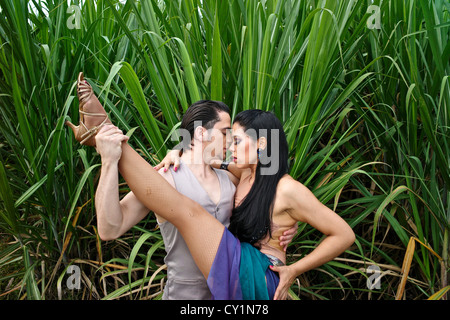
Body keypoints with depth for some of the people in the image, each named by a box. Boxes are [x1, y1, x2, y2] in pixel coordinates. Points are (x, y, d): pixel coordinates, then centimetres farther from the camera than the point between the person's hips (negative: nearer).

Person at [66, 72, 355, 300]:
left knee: (187, 211, -17)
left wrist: (294, 270, -10)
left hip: (257, 279, -8)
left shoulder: (288, 190, -10)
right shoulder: (243, 176, 12)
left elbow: (345, 234, -8)